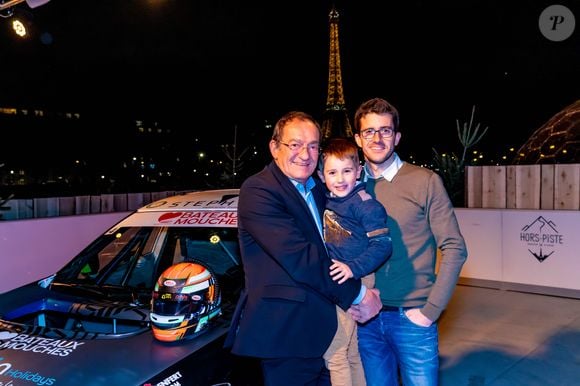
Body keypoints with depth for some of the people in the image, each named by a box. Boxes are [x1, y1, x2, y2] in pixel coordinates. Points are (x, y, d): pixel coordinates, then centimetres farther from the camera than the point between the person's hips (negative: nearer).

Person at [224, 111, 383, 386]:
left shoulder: (319, 190, 12)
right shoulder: (257, 190, -15)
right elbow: (299, 259, -23)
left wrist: (350, 297, -3)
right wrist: (357, 294, -14)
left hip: (325, 328, 8)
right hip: (287, 333, -8)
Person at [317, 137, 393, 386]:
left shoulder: (366, 204, -16)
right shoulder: (327, 201, 7)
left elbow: (382, 245, -20)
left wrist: (353, 268, -29)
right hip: (335, 284, 8)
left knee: (334, 352, -3)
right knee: (352, 354, 20)